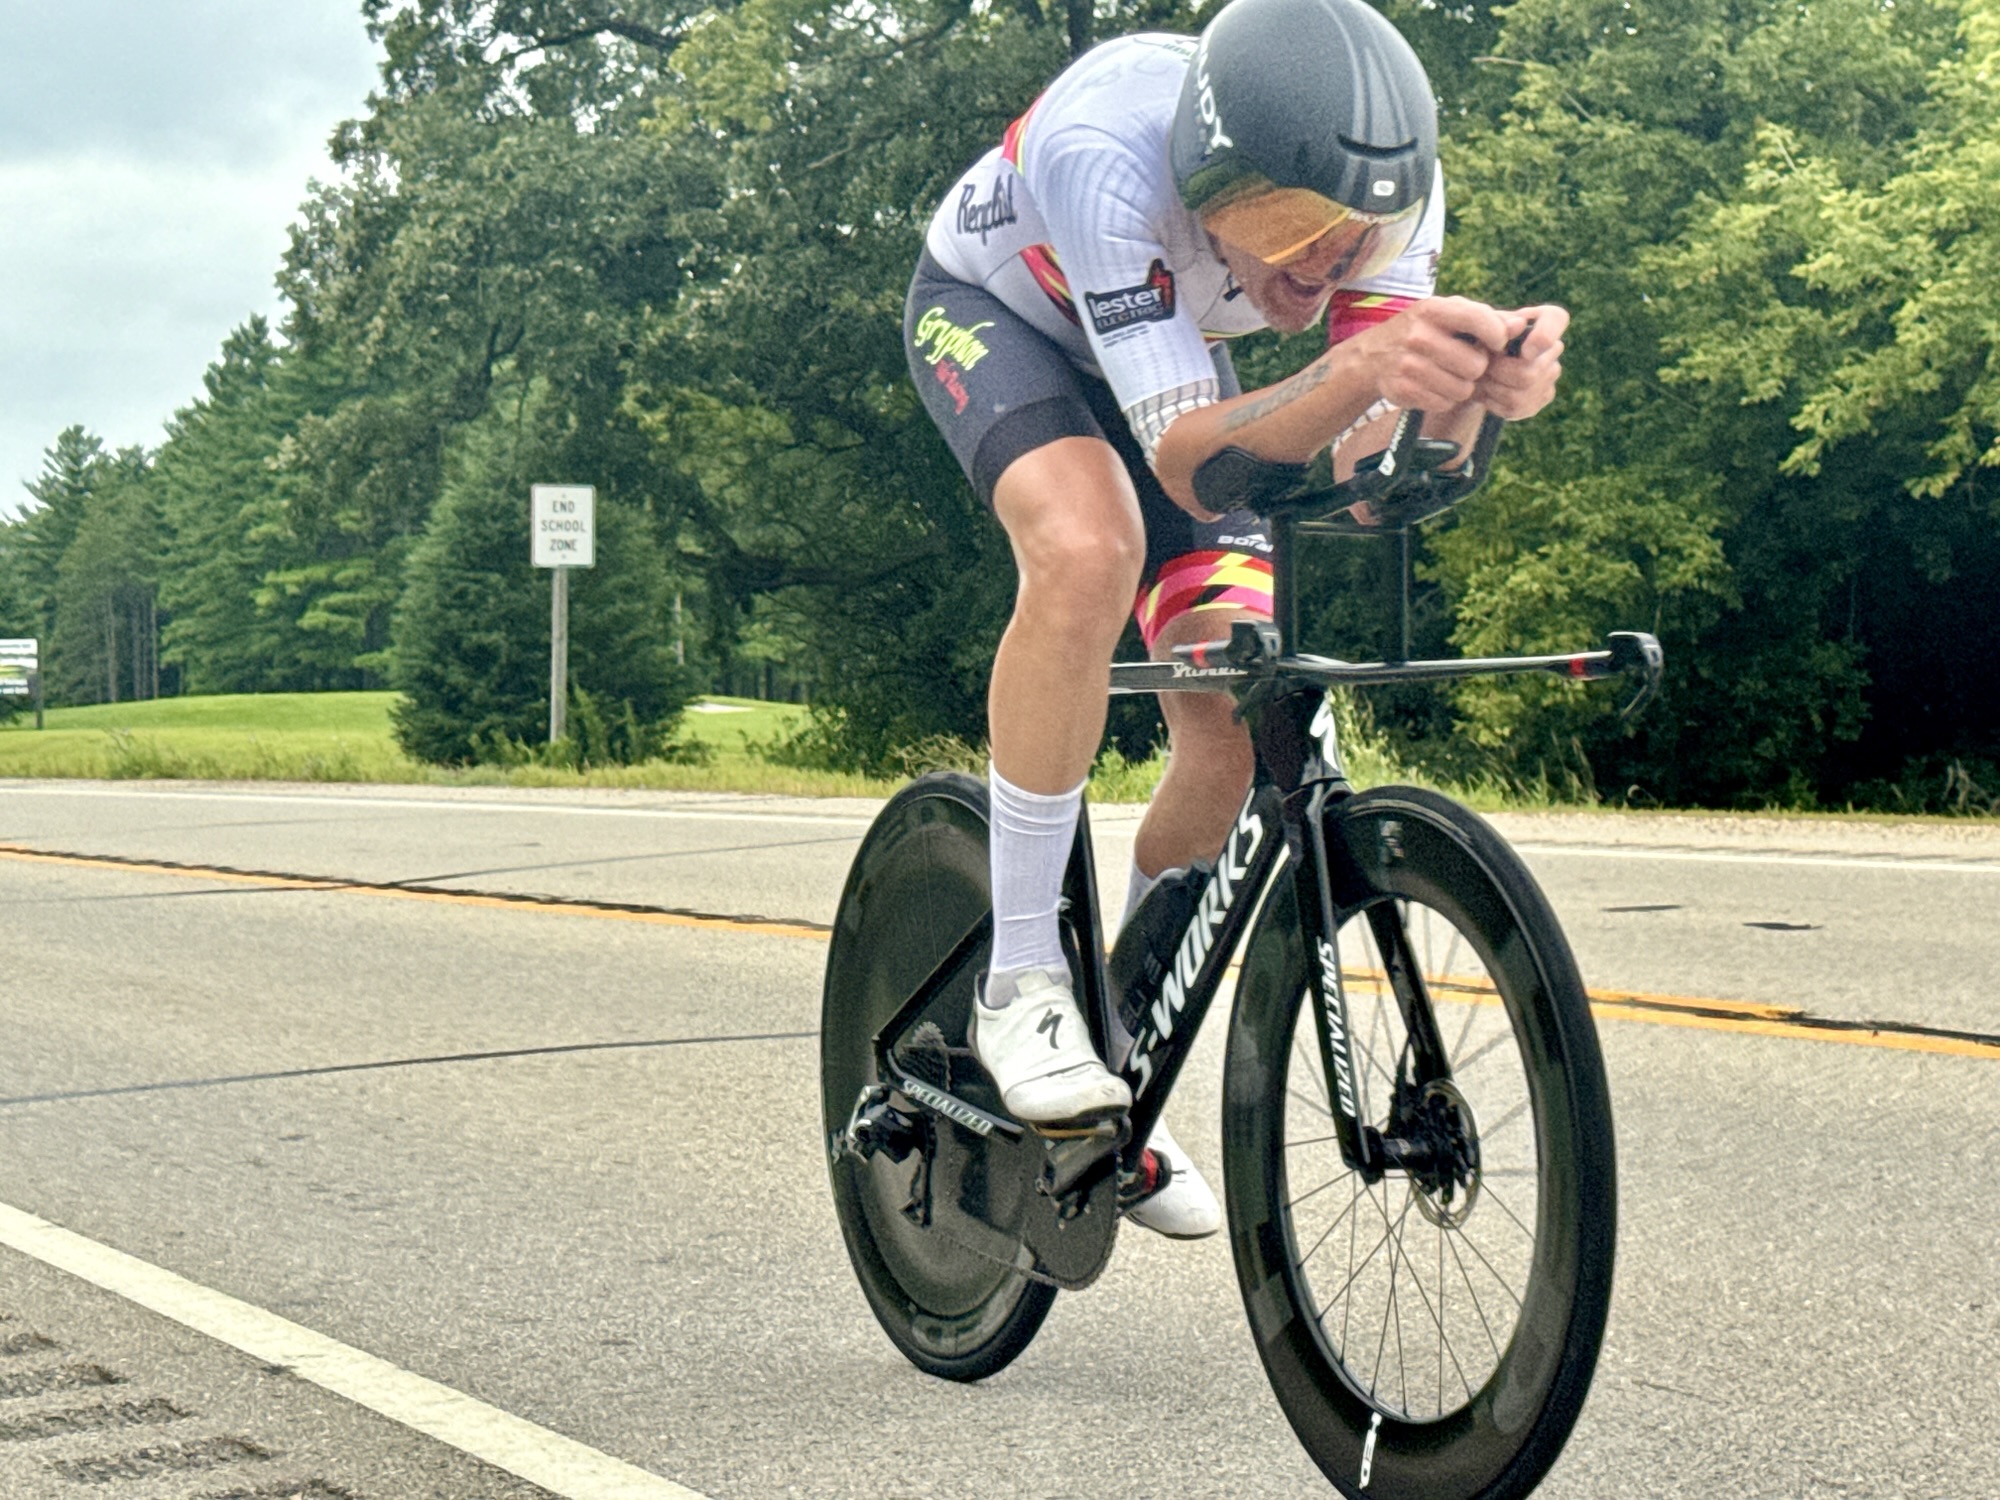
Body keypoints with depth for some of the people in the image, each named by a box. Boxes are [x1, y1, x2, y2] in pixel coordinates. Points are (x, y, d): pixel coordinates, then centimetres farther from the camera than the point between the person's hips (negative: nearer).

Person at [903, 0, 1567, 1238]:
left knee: (1239, 725, -10)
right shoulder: (1104, 150, -42)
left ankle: (1121, 1058, 11)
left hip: (1168, 352, 4)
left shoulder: (1391, 184, -29)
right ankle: (1020, 983, -24)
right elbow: (1183, 451, -46)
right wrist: (1359, 369, -64)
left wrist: (1476, 380, -55)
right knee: (1090, 547, -37)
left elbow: (1364, 448, -33)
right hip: (993, 313, -4)